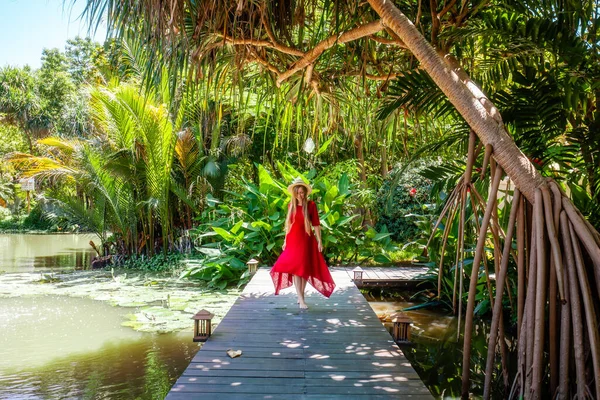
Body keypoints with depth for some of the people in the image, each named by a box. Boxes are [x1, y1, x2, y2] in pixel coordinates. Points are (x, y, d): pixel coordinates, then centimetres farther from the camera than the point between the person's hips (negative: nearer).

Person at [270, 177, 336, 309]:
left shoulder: (311, 205, -6)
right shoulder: (291, 205, 3)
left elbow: (316, 224, -4)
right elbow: (288, 223, 10)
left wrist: (319, 241, -6)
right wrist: (285, 240, 10)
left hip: (306, 240, -2)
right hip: (293, 240, 2)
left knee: (305, 268, 7)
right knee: (295, 268, -6)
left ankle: (301, 296, 23)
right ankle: (301, 299, -5)